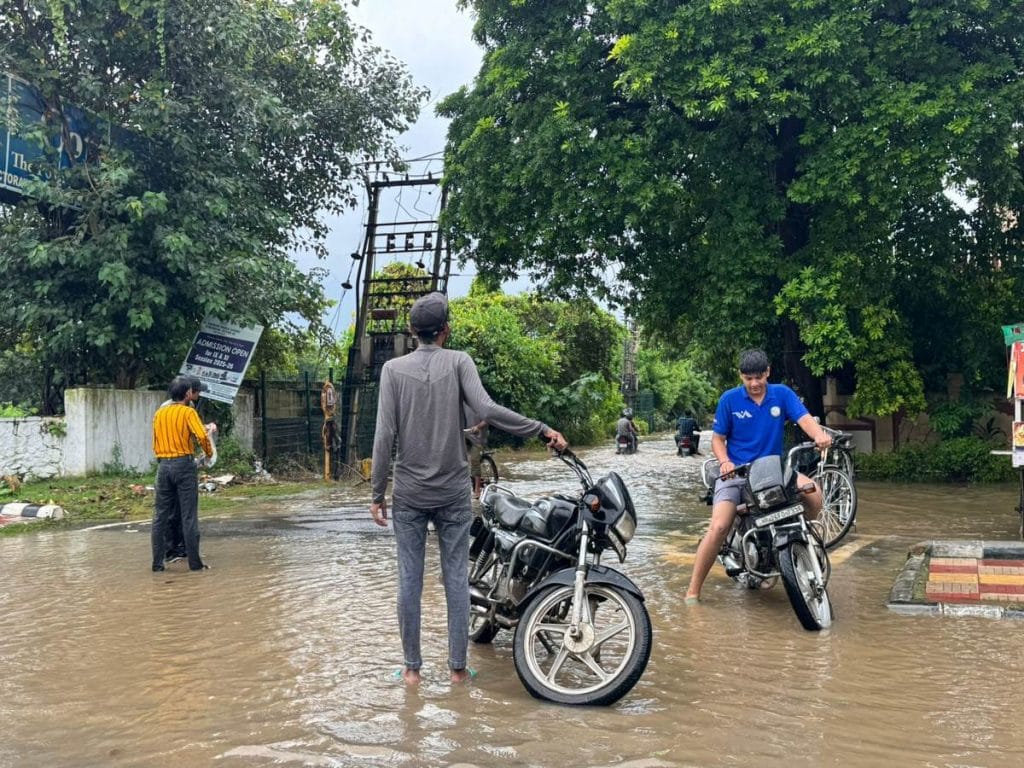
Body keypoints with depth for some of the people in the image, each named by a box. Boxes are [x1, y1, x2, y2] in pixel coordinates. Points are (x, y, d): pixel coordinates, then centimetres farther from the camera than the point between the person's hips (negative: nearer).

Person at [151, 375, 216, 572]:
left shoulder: (159, 413, 11)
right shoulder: (188, 412, -6)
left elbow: (155, 443, 14)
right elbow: (202, 436, -16)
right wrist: (209, 452, 0)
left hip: (163, 465, 5)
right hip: (184, 464, -5)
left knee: (161, 515, 8)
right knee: (189, 516, -2)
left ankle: (157, 562, 9)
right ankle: (195, 562, 1)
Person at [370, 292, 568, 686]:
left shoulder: (393, 369, -1)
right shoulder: (459, 362, -3)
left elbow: (384, 435, -5)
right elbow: (488, 409, -17)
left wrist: (377, 493, 1)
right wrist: (543, 429, -8)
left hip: (408, 493, 1)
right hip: (453, 492, 0)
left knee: (409, 580, 7)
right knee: (456, 578, 7)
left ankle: (412, 668, 13)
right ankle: (458, 666, 13)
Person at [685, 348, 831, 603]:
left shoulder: (782, 394, 2)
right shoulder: (729, 399, -1)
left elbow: (804, 418, -13)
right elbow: (718, 438, 3)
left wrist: (819, 435, -36)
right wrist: (724, 461, -18)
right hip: (736, 473, -2)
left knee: (814, 494, -24)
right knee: (719, 527, -21)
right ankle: (692, 592, -13)